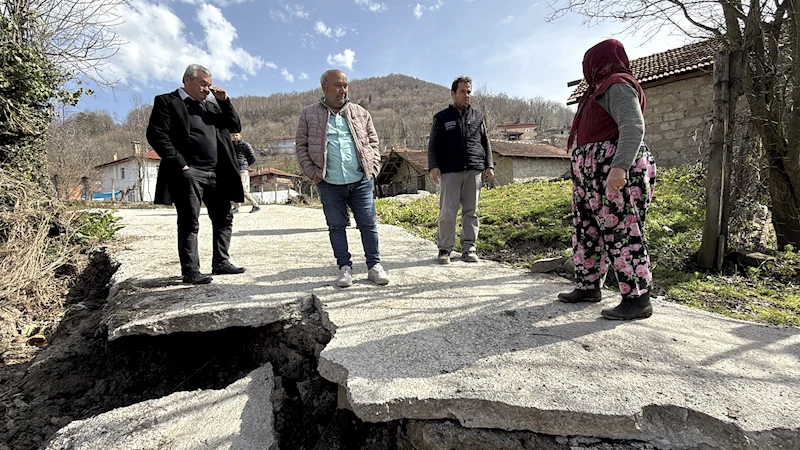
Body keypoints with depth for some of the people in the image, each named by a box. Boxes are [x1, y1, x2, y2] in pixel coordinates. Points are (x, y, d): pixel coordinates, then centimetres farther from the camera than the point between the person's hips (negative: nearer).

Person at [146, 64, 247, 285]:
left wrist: (224, 101, 8)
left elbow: (235, 127, 20)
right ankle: (190, 271, 4)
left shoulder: (211, 107, 21)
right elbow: (156, 135, -7)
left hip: (216, 175, 7)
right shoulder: (167, 102, 3)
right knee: (189, 224, -3)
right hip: (188, 173, -7)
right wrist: (180, 164, -15)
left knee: (224, 218, 10)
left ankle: (220, 263, 21)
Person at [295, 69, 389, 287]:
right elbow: (301, 146, 7)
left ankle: (374, 265, 14)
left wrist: (373, 167, 3)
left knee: (368, 224, 3)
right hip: (329, 184, 0)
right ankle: (345, 267, 17)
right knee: (336, 226, 6)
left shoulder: (360, 113, 10)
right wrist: (312, 172, -3)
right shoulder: (309, 114, 6)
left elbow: (373, 141, 15)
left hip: (361, 181, 1)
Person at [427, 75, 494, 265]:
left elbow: (486, 143, 20)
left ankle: (469, 248, 11)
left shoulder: (477, 116, 19)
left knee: (471, 211, 4)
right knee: (447, 211, -6)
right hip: (450, 171, -2)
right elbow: (433, 144, 7)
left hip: (475, 170, 3)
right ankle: (444, 249, 3)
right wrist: (433, 166, -6)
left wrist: (489, 165, 10)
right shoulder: (442, 117, 12)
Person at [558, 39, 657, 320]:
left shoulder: (618, 86, -7)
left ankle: (638, 300, -2)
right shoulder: (601, 90, 24)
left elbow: (633, 127, -21)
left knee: (622, 234, -9)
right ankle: (588, 287, 22)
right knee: (587, 231, 12)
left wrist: (619, 167, -32)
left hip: (617, 176, -11)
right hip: (595, 178, 11)